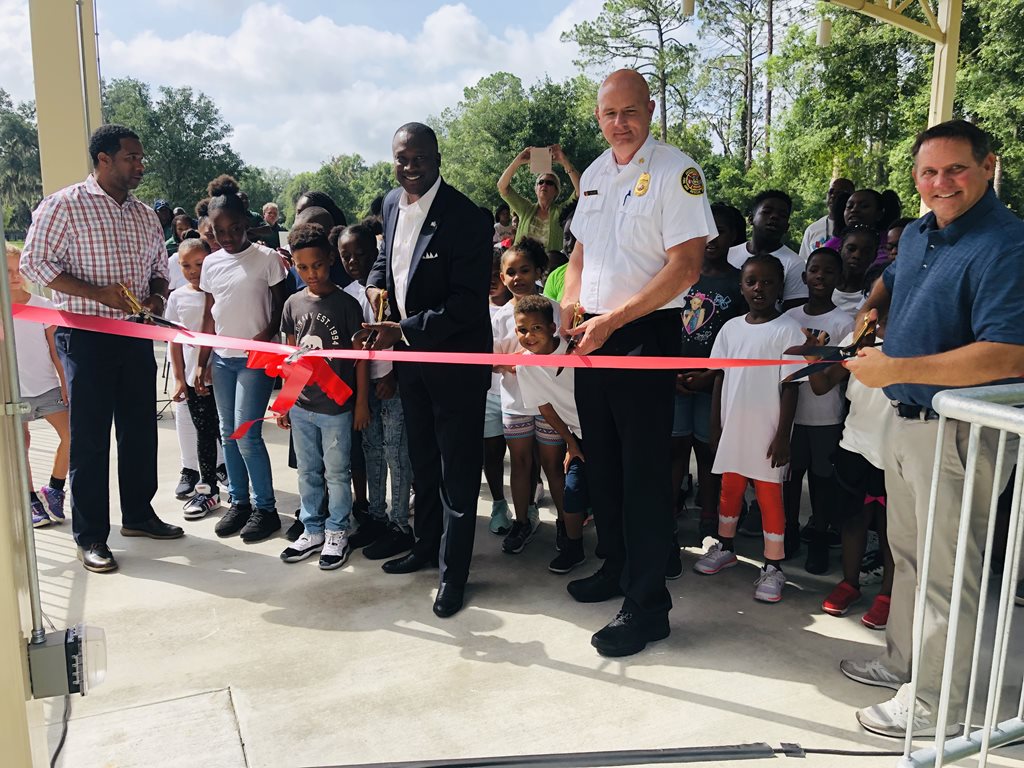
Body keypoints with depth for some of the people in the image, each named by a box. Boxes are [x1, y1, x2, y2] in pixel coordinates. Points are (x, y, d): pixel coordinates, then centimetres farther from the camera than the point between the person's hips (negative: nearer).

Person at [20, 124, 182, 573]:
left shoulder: (145, 215, 12)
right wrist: (98, 293, -21)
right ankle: (90, 537, 11)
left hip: (136, 335, 6)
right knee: (90, 437, 0)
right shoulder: (63, 206, -6)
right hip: (86, 337, -5)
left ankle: (138, 514, 28)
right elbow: (34, 263, -10)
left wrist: (158, 296, -3)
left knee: (140, 429, 12)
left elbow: (159, 268, 20)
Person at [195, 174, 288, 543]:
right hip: (221, 358, 6)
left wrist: (266, 334, -22)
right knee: (228, 433, 10)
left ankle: (266, 508, 5)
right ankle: (239, 501, 22)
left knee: (247, 435, -8)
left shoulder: (267, 258, -6)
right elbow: (209, 316, 12)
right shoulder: (211, 263, 8)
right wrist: (202, 363, 10)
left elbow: (281, 306, -4)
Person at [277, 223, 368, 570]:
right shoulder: (294, 304, 4)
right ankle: (312, 530, 29)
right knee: (307, 472, 15)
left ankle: (337, 533, 22)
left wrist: (362, 402, -7)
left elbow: (360, 356, -6)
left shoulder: (346, 304, -10)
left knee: (337, 473, 7)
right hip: (302, 406, 5)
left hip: (337, 407, -5)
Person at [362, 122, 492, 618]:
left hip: (456, 358, -7)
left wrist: (404, 330, -27)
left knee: (457, 469, 3)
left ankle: (453, 572, 16)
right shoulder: (392, 203, 4)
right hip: (408, 353, 8)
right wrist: (376, 283, 0)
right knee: (422, 459, 21)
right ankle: (426, 544, 40)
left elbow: (467, 303, -23)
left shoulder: (466, 219, -20)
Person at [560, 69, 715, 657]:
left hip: (646, 334, -7)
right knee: (602, 461, 15)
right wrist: (572, 302, 5)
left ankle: (647, 604, 8)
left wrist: (613, 319, -18)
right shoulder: (594, 174, 14)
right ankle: (616, 567, 33)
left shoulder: (675, 171, -9)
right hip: (594, 335, 7)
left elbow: (686, 265, -16)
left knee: (644, 471, -3)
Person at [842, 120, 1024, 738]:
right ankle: (903, 663, 39)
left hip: (959, 435, -9)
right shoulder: (918, 235, 9)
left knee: (946, 571, 3)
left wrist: (895, 370, -27)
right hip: (906, 424, 9)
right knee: (909, 554, 21)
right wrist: (871, 308, 10)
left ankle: (936, 702, 20)